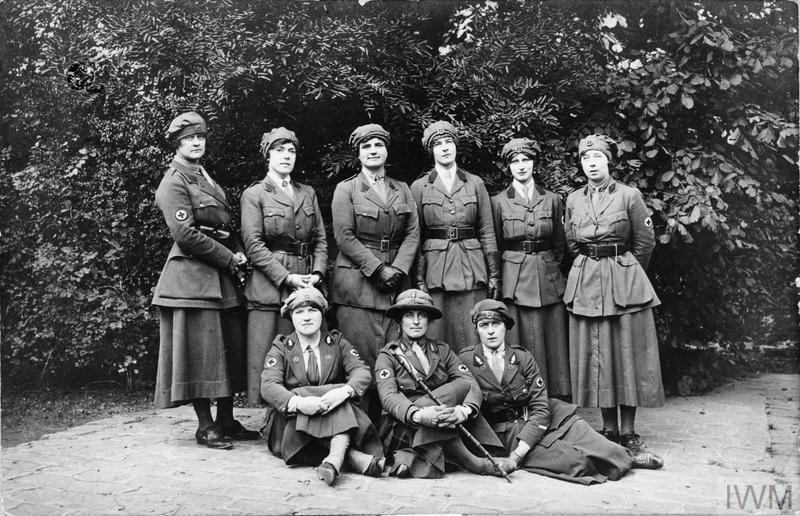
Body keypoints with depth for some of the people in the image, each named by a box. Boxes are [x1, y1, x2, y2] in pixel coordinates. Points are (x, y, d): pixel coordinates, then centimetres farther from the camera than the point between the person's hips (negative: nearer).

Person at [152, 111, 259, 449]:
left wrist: (238, 252, 2)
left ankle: (226, 421, 20)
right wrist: (228, 258, -12)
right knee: (200, 351, -4)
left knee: (230, 348, 9)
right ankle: (205, 427, 7)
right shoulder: (174, 182, -8)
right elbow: (185, 235, -17)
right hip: (192, 276, -9)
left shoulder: (205, 177, 19)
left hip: (220, 276, 9)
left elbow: (226, 225, 21)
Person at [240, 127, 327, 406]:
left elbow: (320, 239, 14)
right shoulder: (254, 194, 4)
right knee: (266, 358, -6)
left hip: (306, 285, 4)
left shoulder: (308, 193, 18)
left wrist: (317, 273, -4)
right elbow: (253, 244, -6)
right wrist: (286, 277, -13)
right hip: (268, 285, -4)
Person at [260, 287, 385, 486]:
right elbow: (268, 386, -13)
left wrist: (344, 391, -31)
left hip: (337, 414, 2)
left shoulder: (337, 343, 10)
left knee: (342, 400, -30)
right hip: (288, 423, -1)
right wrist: (298, 403, -35)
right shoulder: (281, 348, 5)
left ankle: (334, 461, -47)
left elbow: (362, 372, -7)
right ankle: (355, 457, -41)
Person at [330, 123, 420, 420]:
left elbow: (413, 234, 8)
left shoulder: (402, 190, 17)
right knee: (361, 359, -7)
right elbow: (345, 237, -4)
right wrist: (377, 269, -11)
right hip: (357, 282, -3)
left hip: (395, 284, 4)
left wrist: (397, 269, -7)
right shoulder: (346, 189, 5)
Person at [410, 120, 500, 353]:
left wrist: (494, 274, 2)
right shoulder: (419, 187, 5)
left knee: (472, 338, 4)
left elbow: (487, 232, 8)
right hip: (434, 269, -1)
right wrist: (418, 279, -4)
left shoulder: (475, 184, 9)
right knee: (435, 339, 2)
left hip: (472, 268, 1)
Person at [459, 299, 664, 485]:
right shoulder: (465, 361, -6)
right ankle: (629, 460, 3)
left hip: (539, 421, 3)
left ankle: (627, 459, 14)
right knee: (575, 461, -20)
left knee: (605, 451, -15)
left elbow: (541, 409, -7)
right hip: (506, 434, -3)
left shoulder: (522, 357, -1)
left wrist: (518, 454, -20)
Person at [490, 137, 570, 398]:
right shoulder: (499, 202, 3)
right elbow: (495, 246, 9)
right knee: (521, 344, -2)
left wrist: (549, 267, 12)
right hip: (515, 281, -2)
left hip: (549, 279, 2)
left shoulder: (552, 200, 8)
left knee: (553, 343, 4)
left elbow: (559, 245, 16)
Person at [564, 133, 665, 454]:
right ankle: (608, 429, 16)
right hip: (584, 283, 3)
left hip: (625, 281, -3)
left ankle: (628, 432, 10)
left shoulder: (629, 196, -2)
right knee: (594, 356, 5)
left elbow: (645, 242, 3)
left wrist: (622, 269, 10)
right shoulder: (573, 201, 8)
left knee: (627, 353, 0)